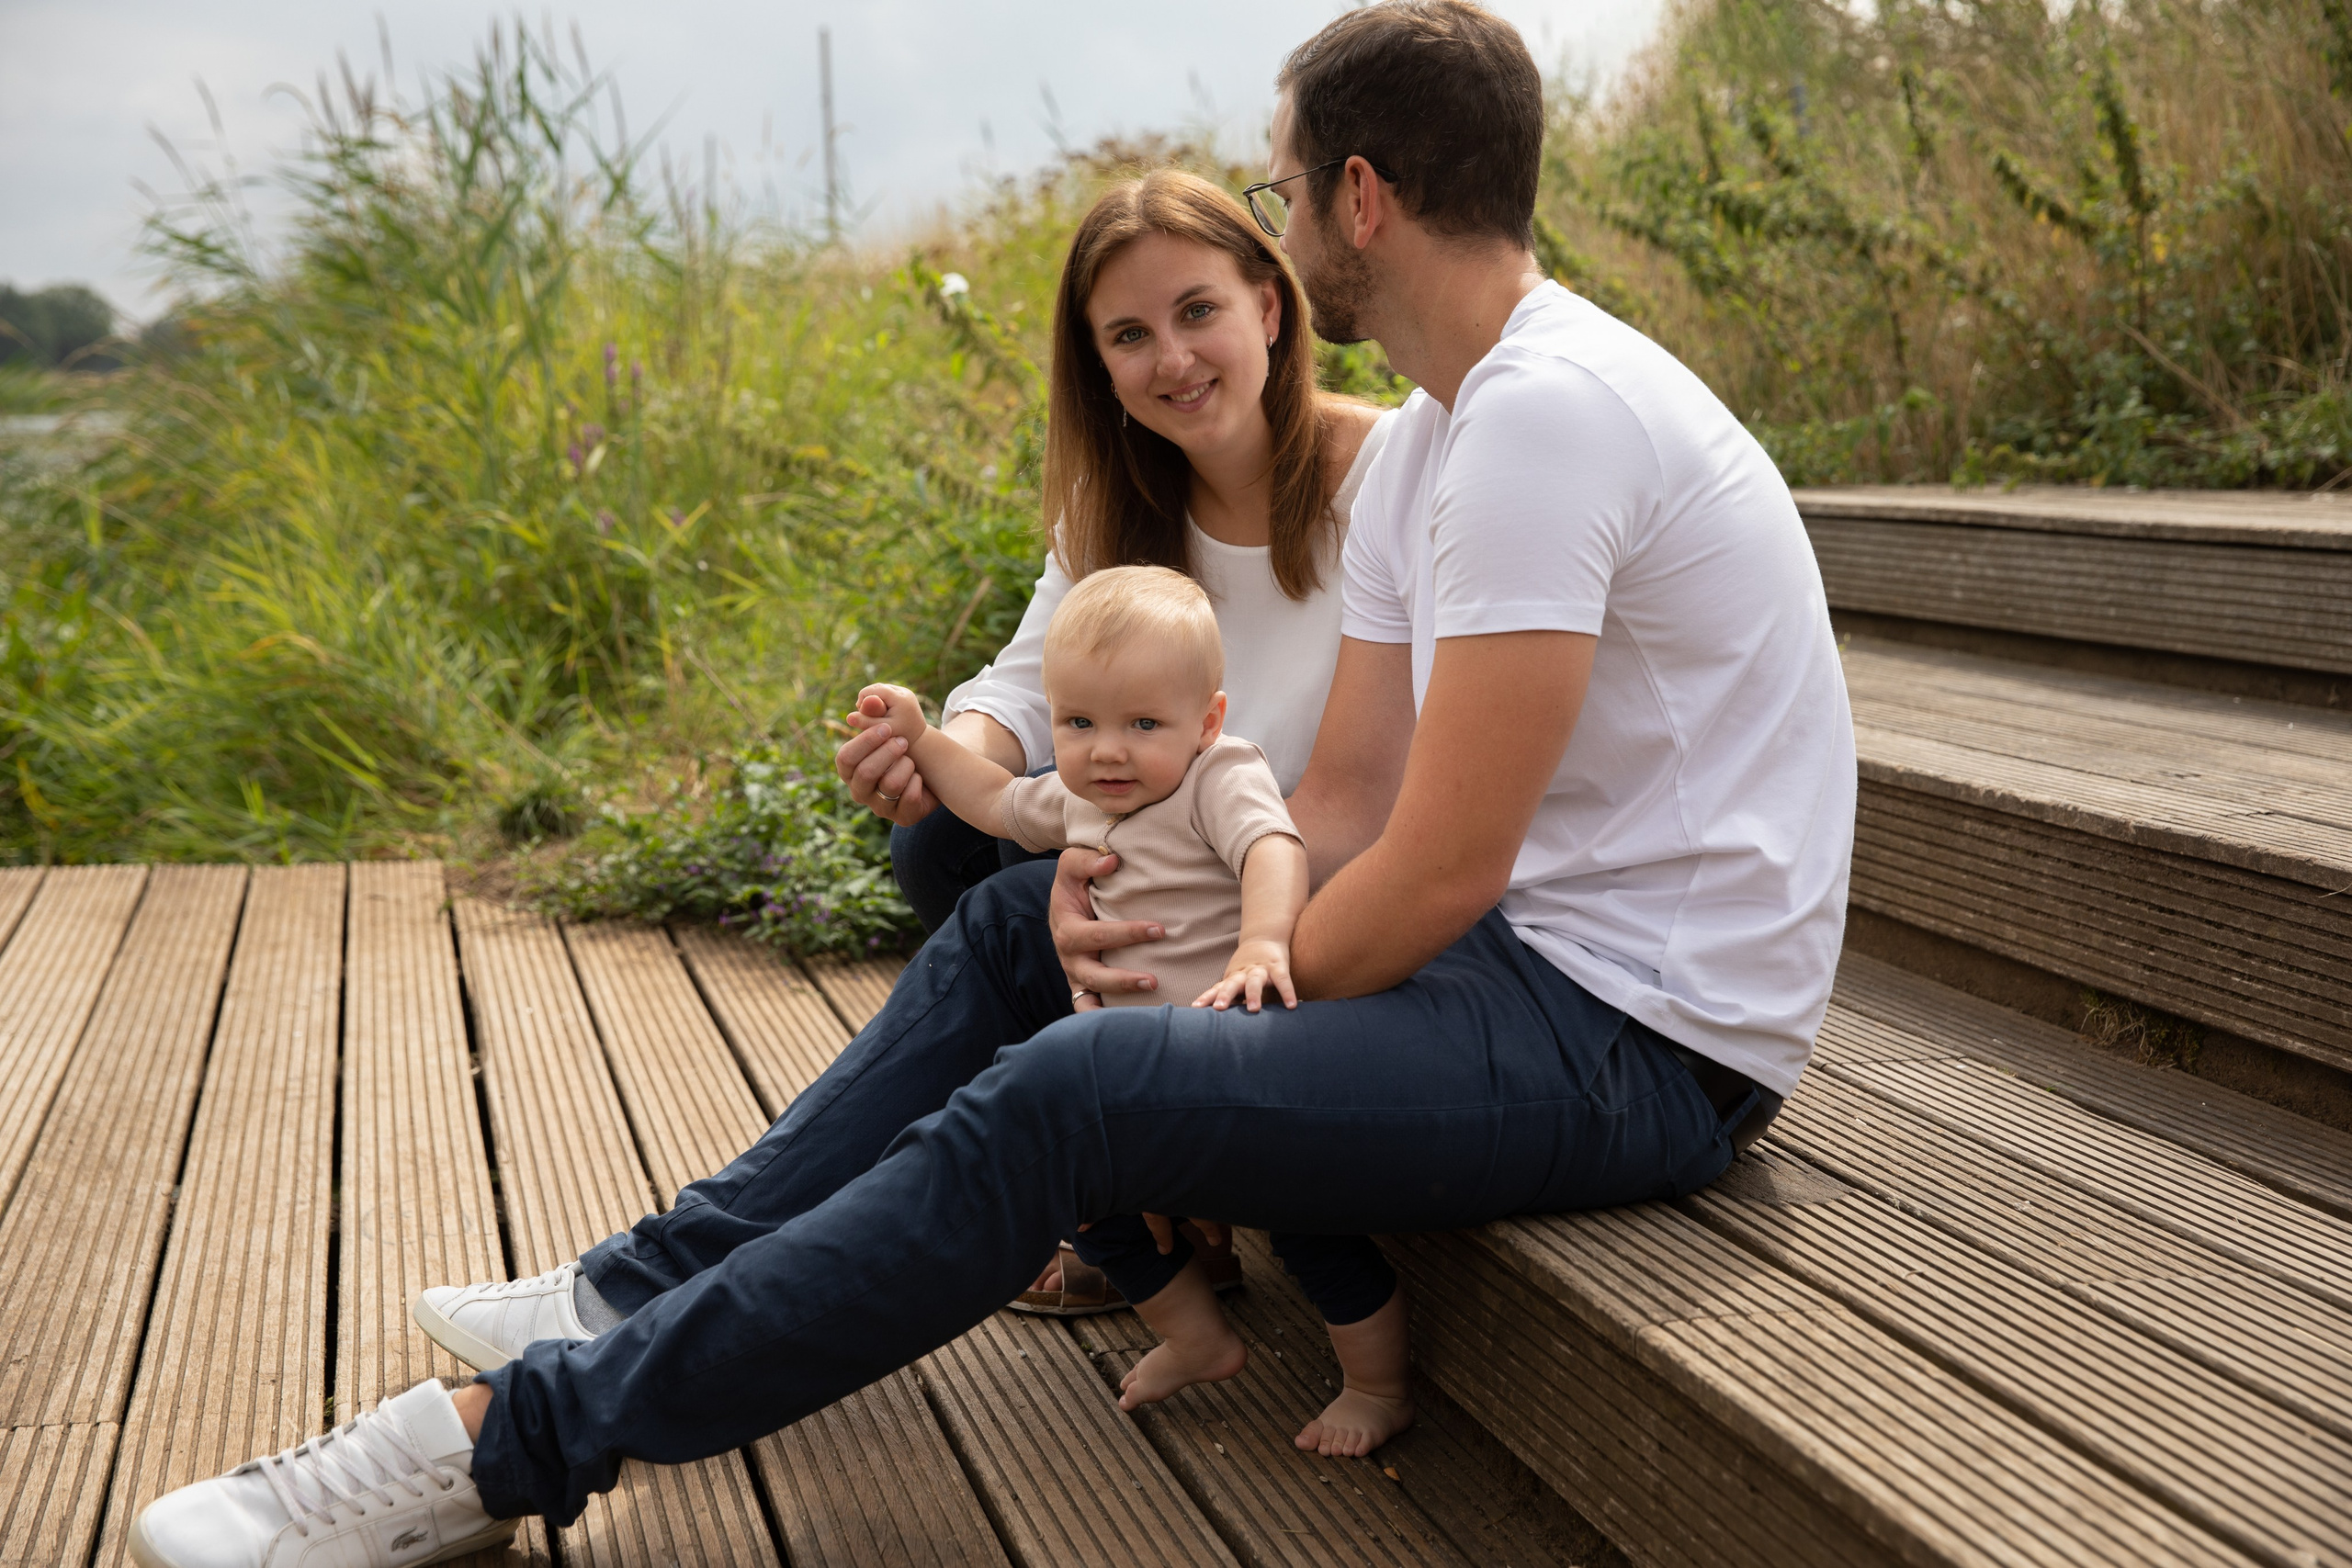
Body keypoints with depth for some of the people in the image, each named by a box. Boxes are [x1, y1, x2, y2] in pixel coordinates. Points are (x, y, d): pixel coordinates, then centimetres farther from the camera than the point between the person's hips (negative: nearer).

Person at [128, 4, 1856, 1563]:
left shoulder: (1548, 409, -21)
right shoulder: (1424, 444, 13)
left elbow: (1441, 873, -23)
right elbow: (1342, 806, 10)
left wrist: (1223, 996, -7)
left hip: (1642, 1036, -10)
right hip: (1523, 947, 10)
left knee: (1073, 1090, -25)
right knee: (1015, 928, 10)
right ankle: (635, 1301, 13)